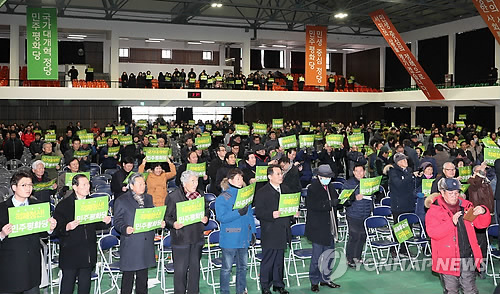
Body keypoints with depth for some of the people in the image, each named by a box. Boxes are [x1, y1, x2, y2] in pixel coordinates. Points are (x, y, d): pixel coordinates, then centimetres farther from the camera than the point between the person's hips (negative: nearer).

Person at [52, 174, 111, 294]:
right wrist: (67, 228, -31)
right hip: (70, 252, -4)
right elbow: (57, 229, -11)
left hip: (88, 252, 4)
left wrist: (105, 222, -7)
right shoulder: (63, 205, -8)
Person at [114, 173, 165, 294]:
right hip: (130, 244, -5)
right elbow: (117, 221, -5)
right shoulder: (121, 201, -5)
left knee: (143, 273, 14)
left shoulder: (148, 198, 11)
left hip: (146, 242, 5)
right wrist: (125, 229, -23)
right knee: (128, 274, 1)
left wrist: (159, 223, 0)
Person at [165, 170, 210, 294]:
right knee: (180, 268, 1)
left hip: (197, 237, 5)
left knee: (195, 266, 14)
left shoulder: (200, 195, 6)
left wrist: (206, 217, 0)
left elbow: (207, 209, 20)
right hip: (181, 238, -5)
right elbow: (166, 217, -6)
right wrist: (173, 224, -24)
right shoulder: (172, 197, -9)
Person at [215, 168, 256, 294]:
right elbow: (221, 217, -18)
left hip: (244, 237, 6)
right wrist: (238, 213, -24)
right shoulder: (223, 198, -9)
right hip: (230, 238, -6)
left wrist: (252, 232, 10)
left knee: (243, 266, 14)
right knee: (227, 268, 3)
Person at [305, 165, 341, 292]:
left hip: (329, 227, 8)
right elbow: (313, 205, -25)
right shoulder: (313, 188, -13)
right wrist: (330, 203, -28)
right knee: (317, 256, 0)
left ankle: (325, 279, 27)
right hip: (318, 228, -7)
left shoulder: (330, 187, 11)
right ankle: (314, 281, 13)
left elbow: (336, 201, 22)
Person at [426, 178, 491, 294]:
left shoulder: (466, 206, 9)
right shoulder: (434, 210, -5)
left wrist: (483, 212, -8)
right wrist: (451, 222, -26)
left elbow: (481, 224, 13)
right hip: (448, 259, -3)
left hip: (468, 258, 3)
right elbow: (433, 233, -17)